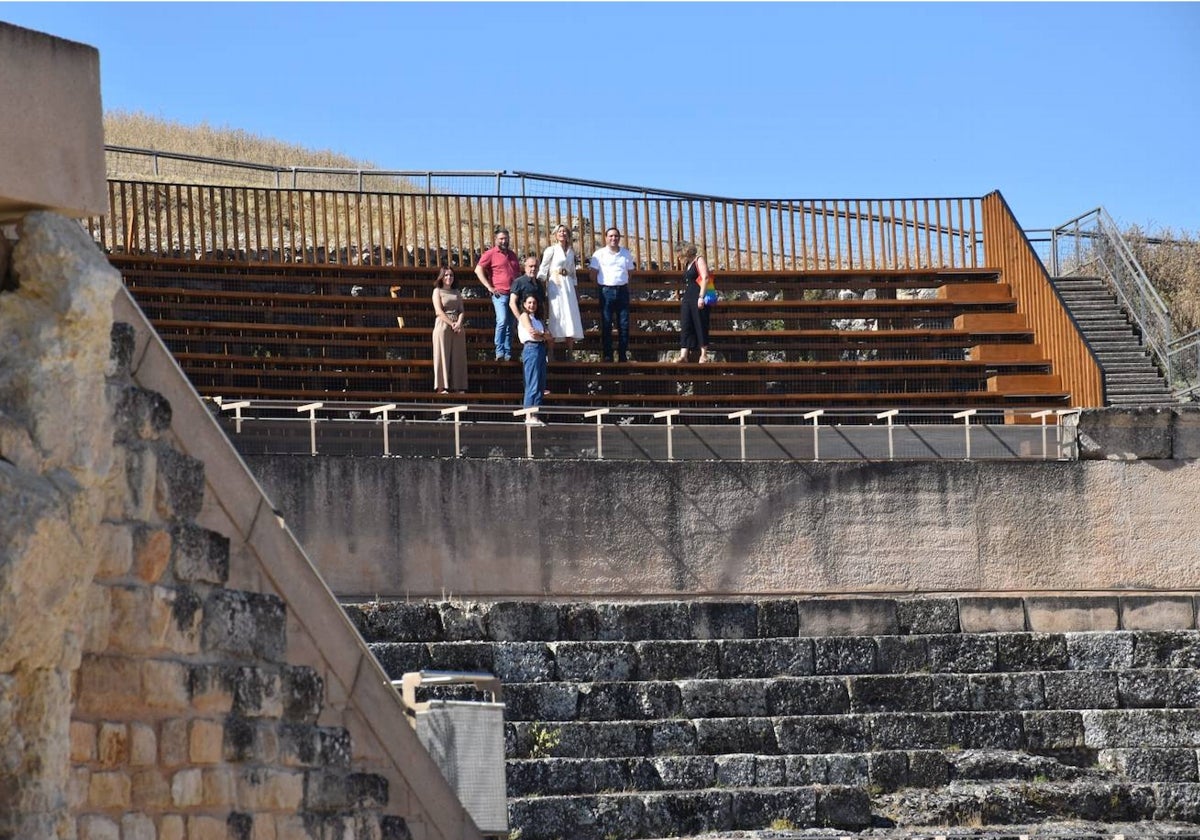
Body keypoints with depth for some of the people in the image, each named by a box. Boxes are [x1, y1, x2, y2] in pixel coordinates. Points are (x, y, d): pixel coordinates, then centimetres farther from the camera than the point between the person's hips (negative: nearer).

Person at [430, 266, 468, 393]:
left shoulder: (457, 293, 18)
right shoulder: (437, 291, 5)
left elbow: (462, 311, 10)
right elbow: (439, 311, -5)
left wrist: (459, 323, -10)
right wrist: (452, 324, -14)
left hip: (458, 327, 4)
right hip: (443, 325, -4)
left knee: (458, 357, 0)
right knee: (443, 355, -8)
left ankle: (458, 387, -1)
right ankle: (442, 387, -11)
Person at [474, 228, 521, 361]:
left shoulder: (512, 255, 20)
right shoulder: (490, 254, 1)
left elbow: (518, 273, 32)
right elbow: (478, 270, -7)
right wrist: (489, 287, -11)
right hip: (500, 294, -6)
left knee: (510, 325, 6)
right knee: (502, 321, -21)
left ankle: (508, 354, 9)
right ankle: (499, 352, -20)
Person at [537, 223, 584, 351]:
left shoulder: (571, 252, 16)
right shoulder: (551, 250, 1)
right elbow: (543, 270, -3)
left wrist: (575, 289, 18)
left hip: (568, 286, 5)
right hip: (554, 285, -5)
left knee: (570, 319, 0)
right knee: (555, 317, -11)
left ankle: (570, 351, 2)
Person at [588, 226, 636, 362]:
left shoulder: (626, 254, 11)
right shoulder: (599, 254, 3)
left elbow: (630, 272, 16)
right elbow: (593, 273, 4)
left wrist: (627, 288, 6)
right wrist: (598, 289, -2)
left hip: (622, 290, 2)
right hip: (606, 290, -2)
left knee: (624, 324, 1)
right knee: (606, 324, -3)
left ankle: (623, 355, 6)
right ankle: (607, 355, 0)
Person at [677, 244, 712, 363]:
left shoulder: (699, 260, -4)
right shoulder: (688, 264, 20)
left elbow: (705, 278, -13)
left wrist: (701, 297, -19)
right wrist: (683, 296, 22)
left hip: (698, 298, -8)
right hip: (687, 297, 8)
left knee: (700, 325, -3)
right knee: (685, 326, 0)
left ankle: (704, 354, 4)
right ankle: (683, 354, -5)